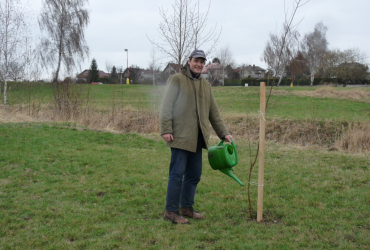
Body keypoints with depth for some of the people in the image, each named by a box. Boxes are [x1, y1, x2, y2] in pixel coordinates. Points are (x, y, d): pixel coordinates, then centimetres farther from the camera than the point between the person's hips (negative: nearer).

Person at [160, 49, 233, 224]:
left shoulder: (205, 85, 19)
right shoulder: (176, 80, -2)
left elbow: (213, 112, 22)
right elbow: (166, 107, -7)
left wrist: (223, 133, 17)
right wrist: (166, 130, -16)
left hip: (197, 138, 7)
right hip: (180, 136, -7)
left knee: (194, 175, 11)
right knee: (177, 174, -6)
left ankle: (186, 208, 22)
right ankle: (170, 211, 2)